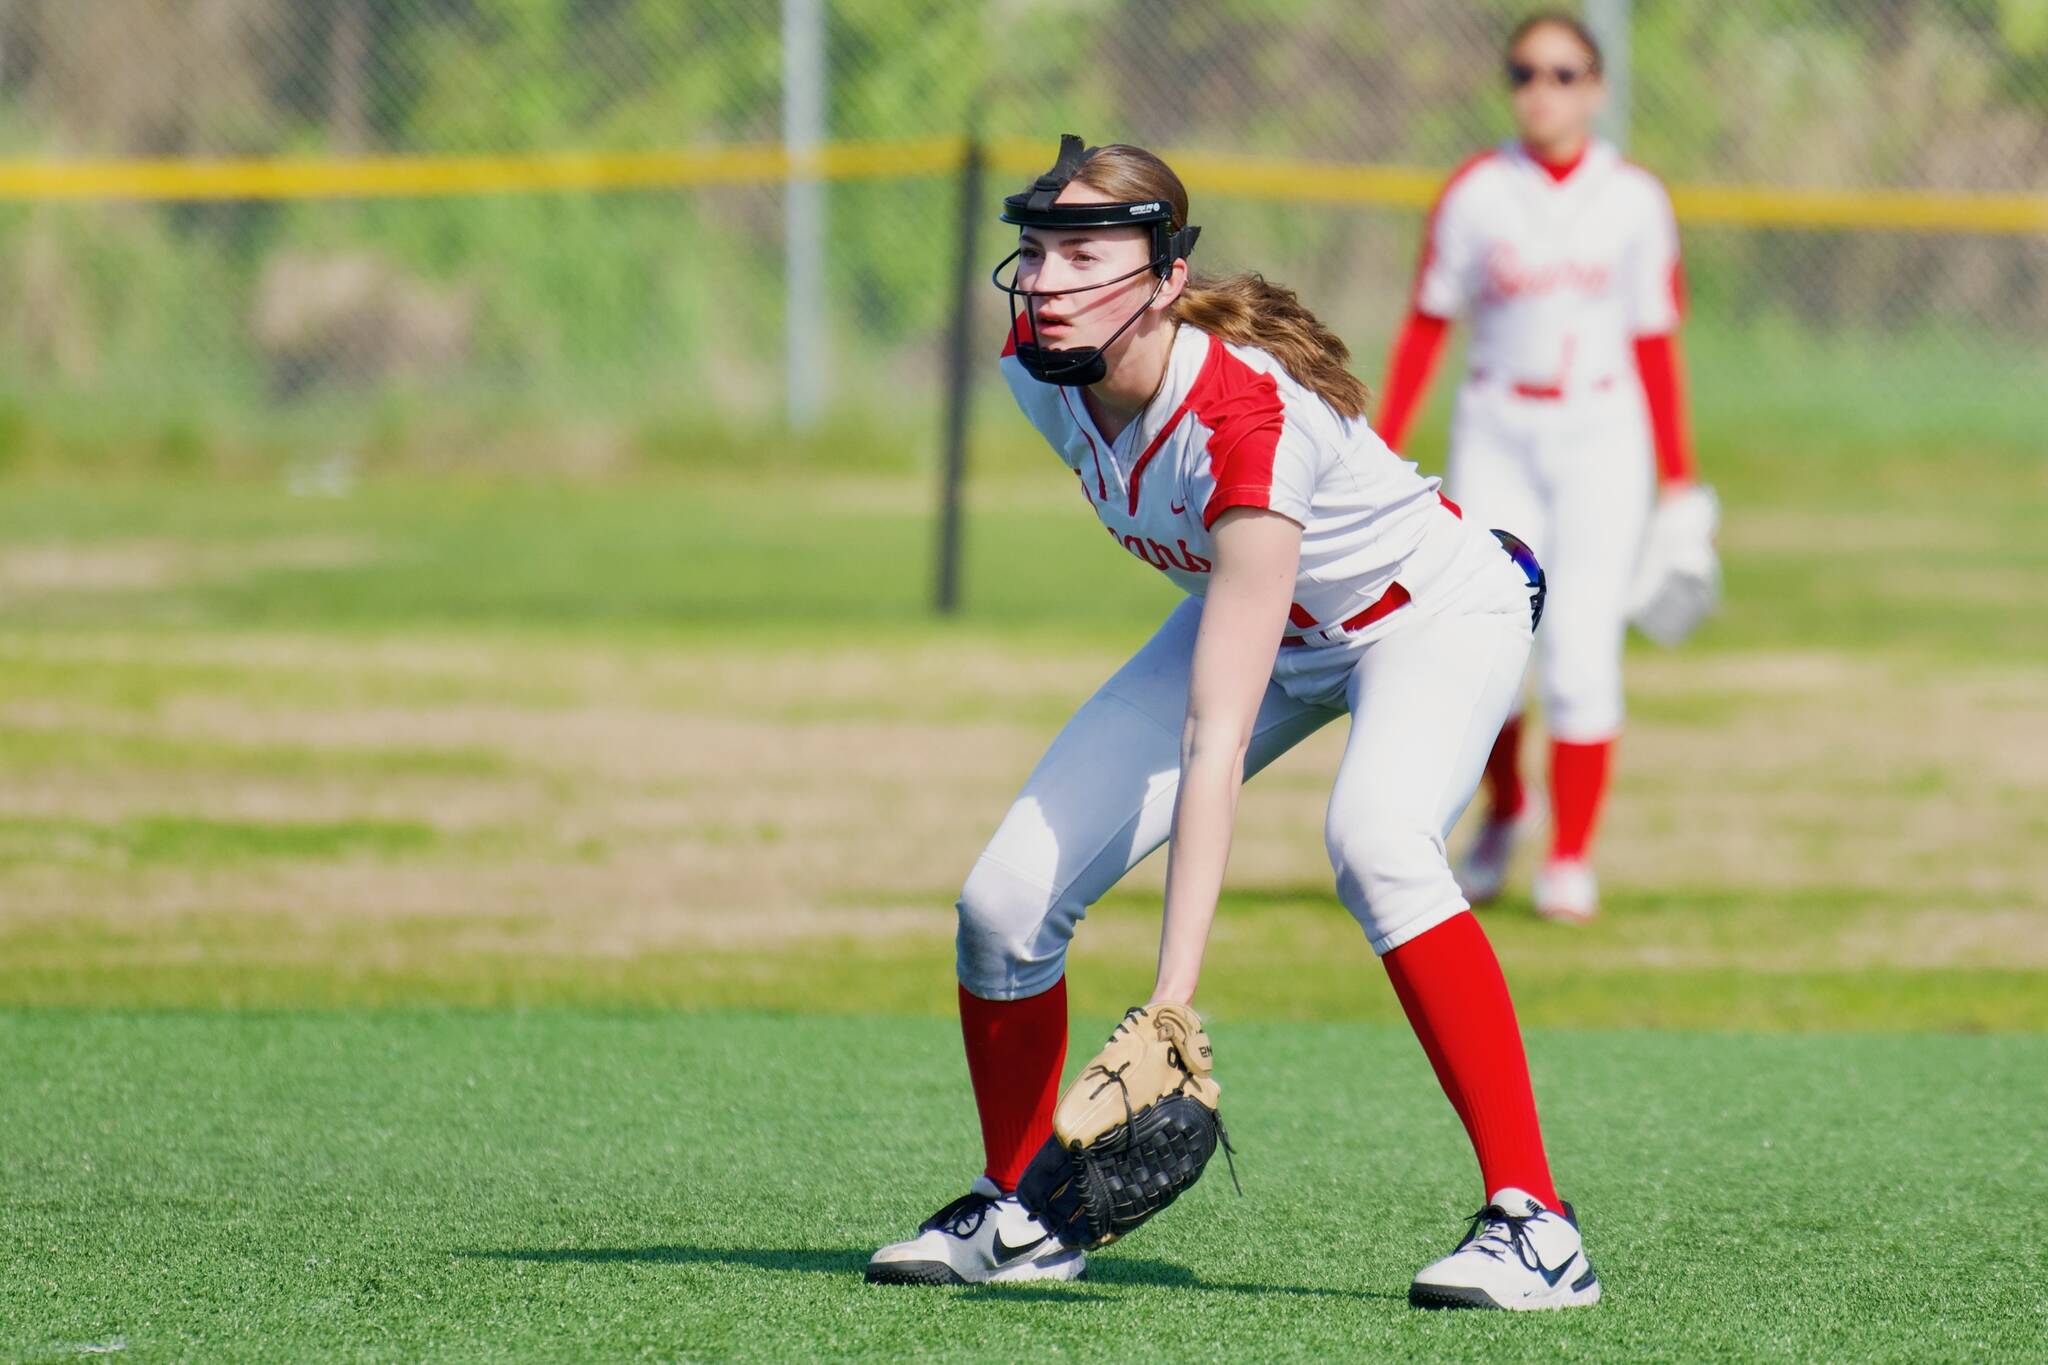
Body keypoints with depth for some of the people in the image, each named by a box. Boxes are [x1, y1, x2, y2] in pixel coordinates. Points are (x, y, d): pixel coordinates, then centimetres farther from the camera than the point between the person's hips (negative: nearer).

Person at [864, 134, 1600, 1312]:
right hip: (1260, 622, 7)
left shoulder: (1250, 419, -40)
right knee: (1006, 901, -6)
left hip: (1436, 612, -7)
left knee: (1374, 838, -38)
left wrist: (1173, 998, -49)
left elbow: (1215, 743, -44)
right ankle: (1014, 1217, 18)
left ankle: (1534, 1223, -34)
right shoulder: (1039, 372, -20)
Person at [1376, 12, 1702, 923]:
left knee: (1581, 650, -9)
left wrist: (1677, 477, 6)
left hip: (1601, 436, 0)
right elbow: (1426, 326, 3)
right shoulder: (1475, 194, 0)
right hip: (1498, 432, 0)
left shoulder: (1634, 200, 2)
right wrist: (1380, 451, -2)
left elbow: (1654, 343, 7)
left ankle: (1571, 856, 1)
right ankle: (1503, 812, 23)